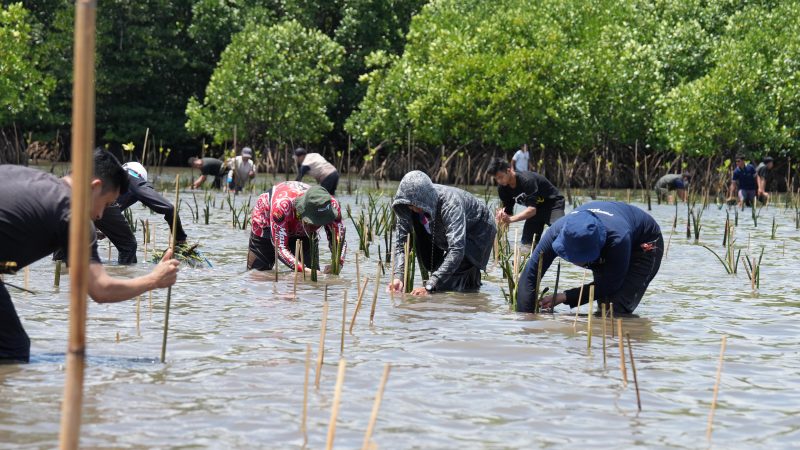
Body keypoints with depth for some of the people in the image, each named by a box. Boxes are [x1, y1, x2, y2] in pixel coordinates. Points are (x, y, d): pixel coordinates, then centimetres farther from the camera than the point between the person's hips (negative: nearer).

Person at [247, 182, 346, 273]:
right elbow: (280, 247, -44)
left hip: (302, 233, 3)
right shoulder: (282, 205, -47)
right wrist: (303, 269, -56)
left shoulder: (332, 205, -35)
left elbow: (339, 239, -27)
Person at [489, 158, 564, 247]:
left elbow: (532, 210, -39)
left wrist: (511, 219, -49)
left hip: (553, 203, -8)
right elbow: (508, 211, -7)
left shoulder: (527, 180, -33)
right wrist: (502, 216, -31)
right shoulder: (502, 188, -10)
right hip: (537, 208, 8)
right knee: (527, 243, 1)